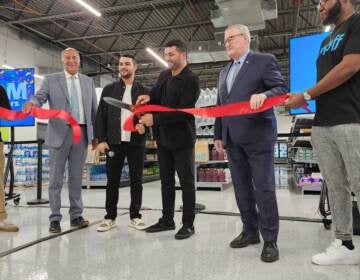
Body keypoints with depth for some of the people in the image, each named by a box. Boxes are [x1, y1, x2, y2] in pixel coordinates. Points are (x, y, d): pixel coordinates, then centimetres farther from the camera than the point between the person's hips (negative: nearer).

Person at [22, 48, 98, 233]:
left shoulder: (88, 81, 14)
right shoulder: (51, 79, 6)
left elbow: (94, 109, 12)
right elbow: (40, 97, -7)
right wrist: (31, 103, -31)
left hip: (82, 133, 2)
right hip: (59, 134, -2)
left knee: (76, 177, 9)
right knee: (56, 178, 3)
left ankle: (76, 216, 19)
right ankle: (55, 218, 13)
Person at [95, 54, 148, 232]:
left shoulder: (143, 91, 8)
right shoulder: (109, 89, 10)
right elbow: (100, 116, 5)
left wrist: (144, 127, -13)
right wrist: (101, 139, -4)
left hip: (136, 142, 0)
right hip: (114, 142, 1)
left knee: (136, 180, 4)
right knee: (112, 180, 6)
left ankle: (135, 217, 15)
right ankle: (110, 217, 16)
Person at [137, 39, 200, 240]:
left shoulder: (191, 80, -13)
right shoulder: (164, 75, 10)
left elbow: (183, 111, -20)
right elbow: (157, 97, 20)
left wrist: (154, 119, -22)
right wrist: (149, 98, -4)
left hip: (181, 138, -8)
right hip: (163, 137, 8)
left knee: (186, 182, 3)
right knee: (166, 181, 14)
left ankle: (188, 224, 14)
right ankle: (167, 220, 26)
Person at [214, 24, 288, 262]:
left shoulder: (264, 61, 1)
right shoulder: (225, 72, 21)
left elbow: (282, 88, -7)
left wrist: (263, 94, -27)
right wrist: (218, 135, 15)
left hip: (258, 136, -7)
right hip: (233, 139, 7)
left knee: (264, 188, -4)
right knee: (241, 188, 11)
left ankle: (270, 240, 7)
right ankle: (250, 231, 24)